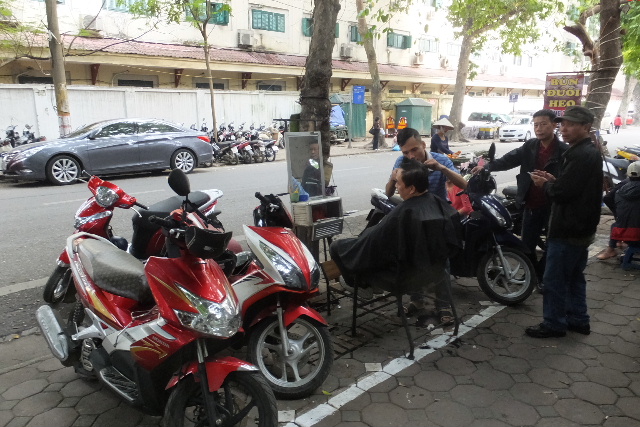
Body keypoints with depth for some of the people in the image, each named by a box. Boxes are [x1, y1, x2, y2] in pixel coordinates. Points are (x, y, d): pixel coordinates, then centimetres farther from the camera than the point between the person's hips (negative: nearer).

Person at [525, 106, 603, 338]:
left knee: (555, 279, 1)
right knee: (574, 276, 20)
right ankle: (578, 320, 31)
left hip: (567, 230, -11)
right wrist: (554, 180, 5)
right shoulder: (591, 152, 12)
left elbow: (560, 193, -25)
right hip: (582, 227, 11)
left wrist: (546, 184, -6)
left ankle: (554, 324, 12)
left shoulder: (580, 155, -22)